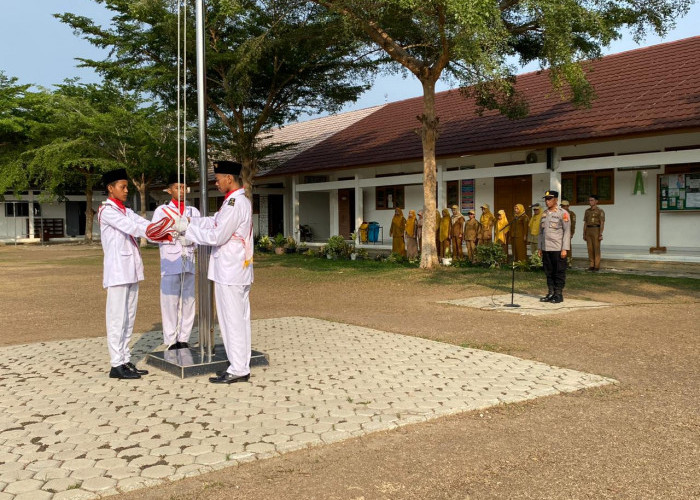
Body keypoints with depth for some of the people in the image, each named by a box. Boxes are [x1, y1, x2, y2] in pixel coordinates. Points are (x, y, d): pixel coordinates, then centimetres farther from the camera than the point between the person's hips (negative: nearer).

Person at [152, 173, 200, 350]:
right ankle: (171, 341, 5)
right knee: (170, 302, -2)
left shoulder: (193, 211, 13)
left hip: (189, 262, 3)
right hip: (170, 262, -3)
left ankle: (184, 339, 15)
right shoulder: (162, 210, 5)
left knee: (188, 301, 6)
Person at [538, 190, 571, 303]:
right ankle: (551, 293, 17)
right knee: (549, 273, 10)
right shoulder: (544, 214, 14)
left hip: (558, 249, -6)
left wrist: (565, 248, -14)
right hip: (546, 249, 6)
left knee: (559, 273, 0)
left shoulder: (563, 213, -5)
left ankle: (558, 294, 5)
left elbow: (567, 231, -9)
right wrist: (540, 247, 14)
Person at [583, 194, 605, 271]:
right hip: (588, 231, 5)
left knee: (596, 249, -5)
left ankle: (597, 266, -1)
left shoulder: (600, 211, -6)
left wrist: (601, 235, -18)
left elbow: (602, 223, -11)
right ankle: (591, 266, 8)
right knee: (590, 249, 3)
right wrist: (584, 234, 10)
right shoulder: (587, 211, 13)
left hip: (596, 230, -5)